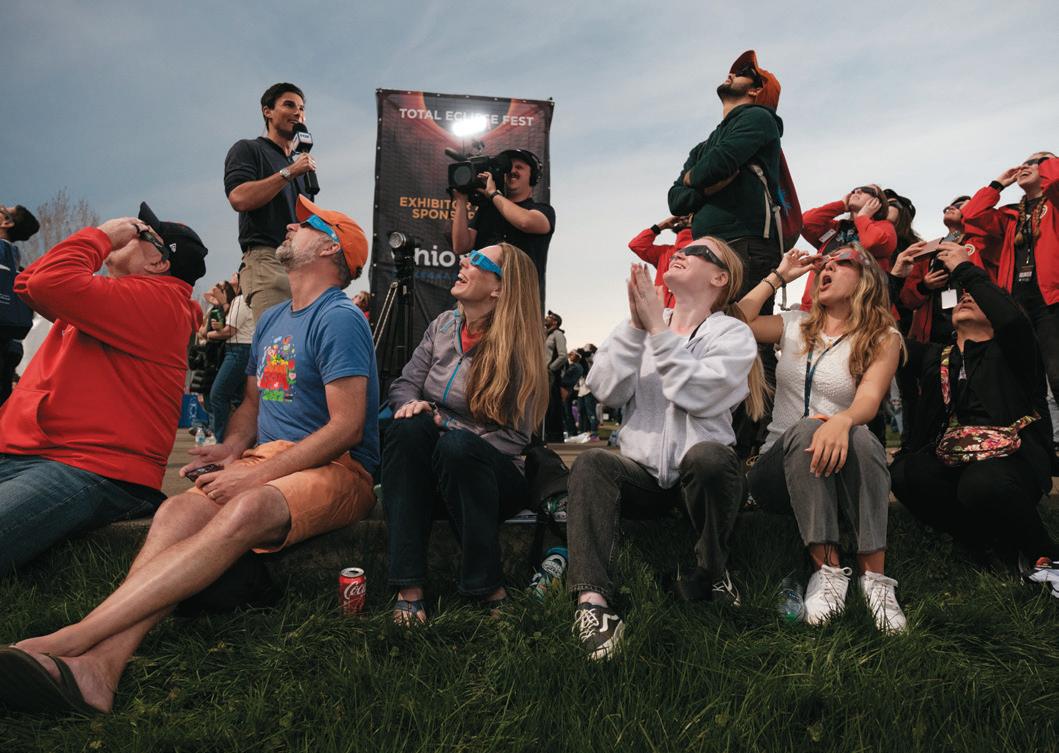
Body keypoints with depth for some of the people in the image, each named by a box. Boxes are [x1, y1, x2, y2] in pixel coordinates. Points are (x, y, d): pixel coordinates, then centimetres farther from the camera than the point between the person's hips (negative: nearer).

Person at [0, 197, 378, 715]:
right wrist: (233, 447, 5)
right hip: (267, 457, 7)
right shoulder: (272, 320, 23)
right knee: (178, 509, -24)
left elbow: (347, 426, -14)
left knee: (245, 512, -37)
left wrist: (258, 475, -17)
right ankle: (103, 662, -41)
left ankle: (71, 639, -45)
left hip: (337, 469, -7)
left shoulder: (339, 319, -6)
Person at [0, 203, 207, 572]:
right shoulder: (116, 299, 25)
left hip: (89, 470, -10)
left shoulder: (157, 300, -8)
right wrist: (102, 236, 22)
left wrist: (102, 235, -2)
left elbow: (51, 282, -20)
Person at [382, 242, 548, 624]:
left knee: (456, 445, -36)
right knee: (407, 428, -28)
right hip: (433, 480, 4)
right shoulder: (443, 326, 4)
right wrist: (412, 404, -16)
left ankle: (489, 589, -21)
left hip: (495, 479, -4)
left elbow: (513, 438, -14)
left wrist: (442, 420, -18)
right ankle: (408, 588, -29)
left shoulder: (519, 347, -12)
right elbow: (404, 384, 7)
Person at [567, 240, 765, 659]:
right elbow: (605, 390, 0)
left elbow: (700, 394, -16)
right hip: (642, 474, 3)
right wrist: (635, 326, -9)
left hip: (699, 476, -2)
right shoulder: (643, 324, 16)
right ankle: (592, 601, -39)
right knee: (591, 463, -27)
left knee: (708, 456, -35)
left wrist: (658, 328, -13)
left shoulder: (733, 333, 5)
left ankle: (710, 576, -11)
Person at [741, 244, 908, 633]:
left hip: (840, 472, -1)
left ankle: (874, 576, -32)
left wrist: (842, 420, -37)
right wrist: (779, 276, 9)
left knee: (859, 437, -35)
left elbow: (869, 398, -13)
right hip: (778, 465, 1)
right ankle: (827, 569, -35)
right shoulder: (794, 326, 15)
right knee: (806, 429, -33)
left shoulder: (883, 338, 5)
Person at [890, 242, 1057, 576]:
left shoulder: (1007, 352, 7)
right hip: (954, 458, 4)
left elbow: (1013, 318, -14)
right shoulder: (936, 358, 24)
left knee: (982, 484, -40)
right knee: (903, 473, -29)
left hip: (1011, 457, -4)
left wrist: (965, 269, -11)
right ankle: (984, 537, -5)